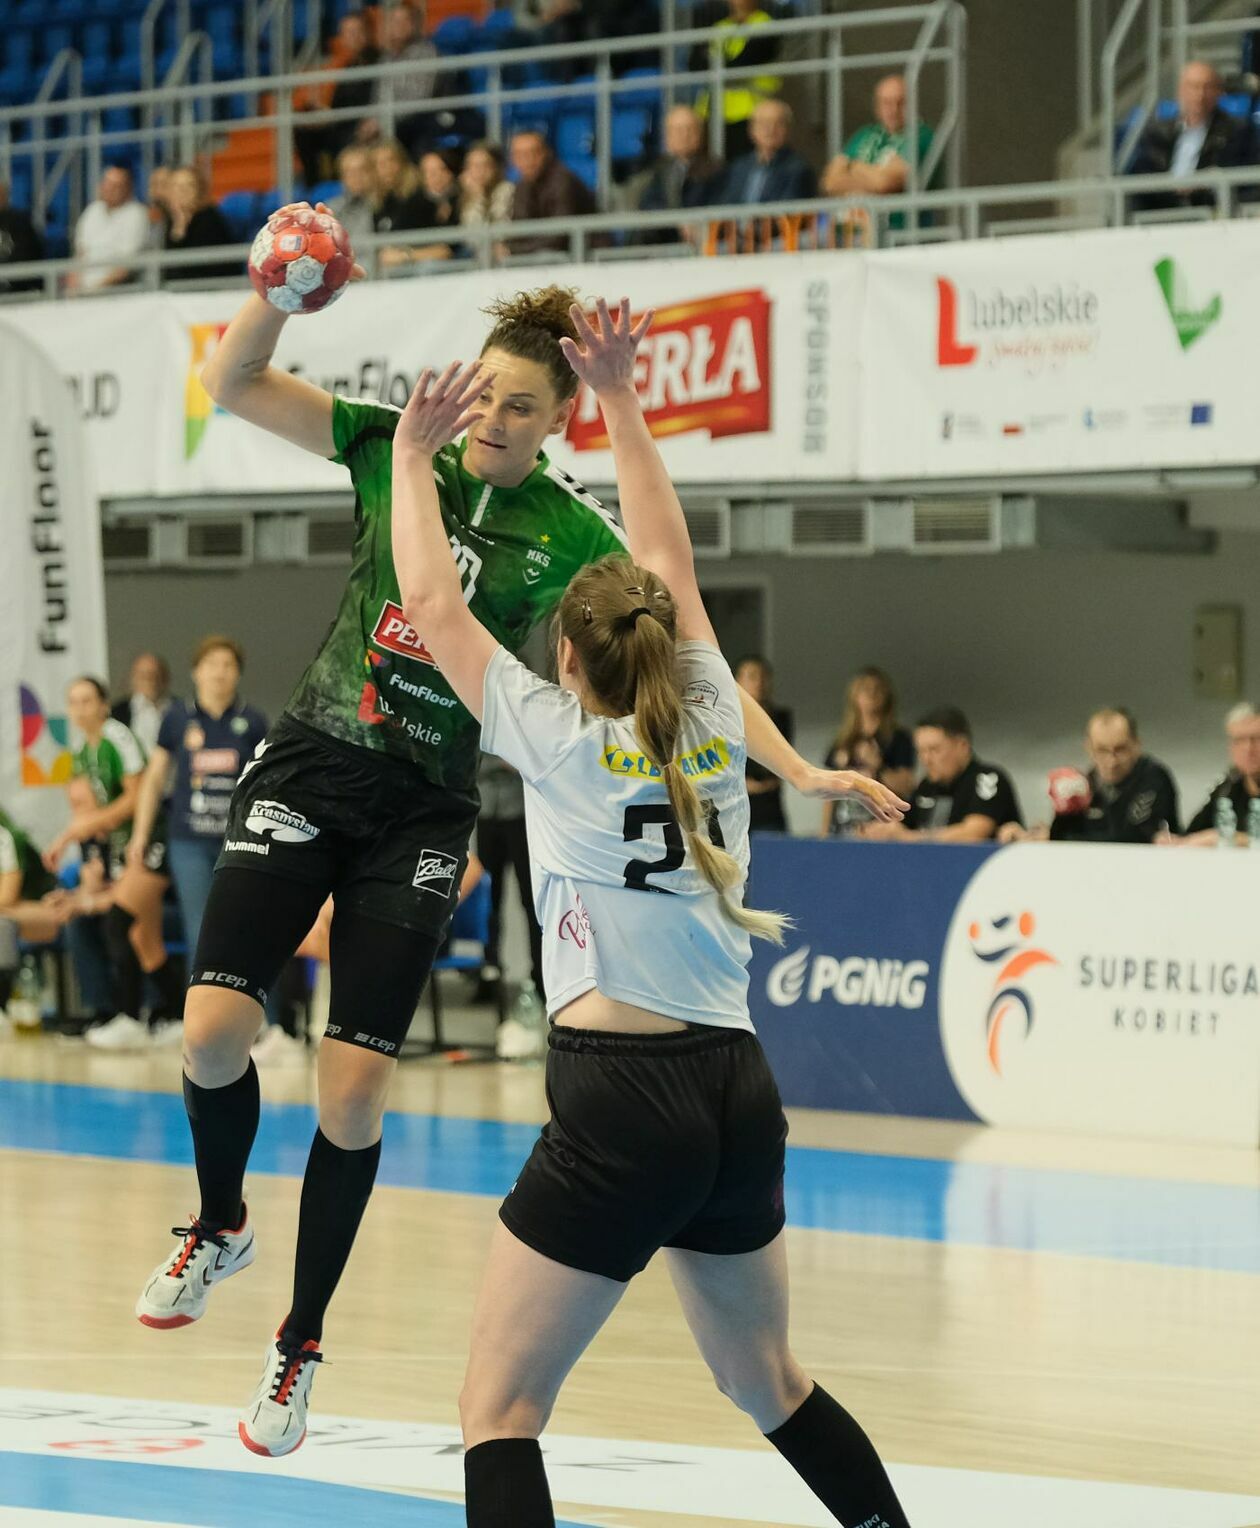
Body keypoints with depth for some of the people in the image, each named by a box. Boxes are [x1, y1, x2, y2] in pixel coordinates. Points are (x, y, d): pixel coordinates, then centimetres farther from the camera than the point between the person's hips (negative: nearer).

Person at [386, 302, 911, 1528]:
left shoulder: (561, 738, 1)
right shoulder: (709, 725, 12)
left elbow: (431, 602, 9)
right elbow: (669, 563, 26)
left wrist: (414, 455, 22)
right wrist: (617, 399, 33)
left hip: (620, 1102, -6)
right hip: (739, 1093, 6)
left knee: (499, 1408, -3)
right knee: (768, 1385, 25)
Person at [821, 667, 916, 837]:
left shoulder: (899, 739, 4)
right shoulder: (842, 742, 18)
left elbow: (906, 786, -3)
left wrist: (877, 767, -17)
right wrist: (824, 834, 11)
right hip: (842, 829, 4)